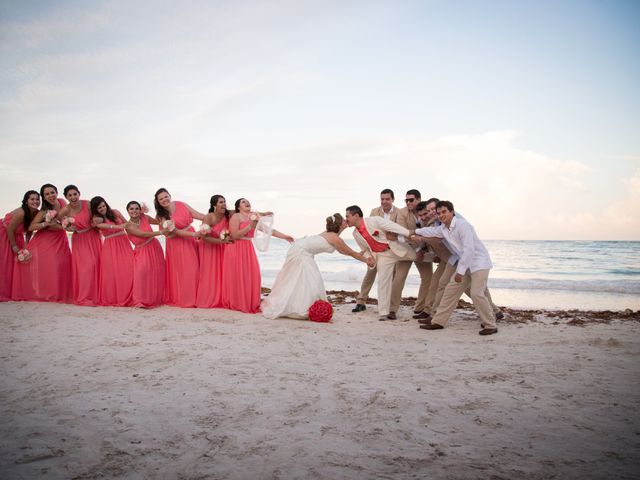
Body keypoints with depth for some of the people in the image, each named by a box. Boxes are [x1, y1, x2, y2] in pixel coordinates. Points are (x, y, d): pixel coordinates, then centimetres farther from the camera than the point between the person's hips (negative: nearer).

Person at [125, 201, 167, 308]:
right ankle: (141, 300, -7)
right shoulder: (128, 226, -15)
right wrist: (161, 232, -31)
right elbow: (143, 234, -26)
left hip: (155, 248, 4)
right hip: (142, 252, -4)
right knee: (142, 272, -21)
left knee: (157, 274, 5)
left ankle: (156, 298, 21)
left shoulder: (144, 217, -4)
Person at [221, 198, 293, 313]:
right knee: (238, 277, -5)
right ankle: (237, 304, 4)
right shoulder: (236, 217, -5)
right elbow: (234, 235, -15)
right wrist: (250, 227, -18)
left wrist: (284, 236, 3)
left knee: (252, 276, 1)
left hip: (249, 249, 6)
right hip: (236, 249, -6)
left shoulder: (254, 217, 13)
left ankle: (251, 304, 8)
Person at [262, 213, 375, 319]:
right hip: (300, 254, -10)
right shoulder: (335, 238, -16)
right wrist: (366, 260, 7)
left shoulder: (329, 234, 11)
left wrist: (360, 254, 23)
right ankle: (302, 309, -6)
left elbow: (341, 251, 22)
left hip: (298, 249, 10)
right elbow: (351, 253, -6)